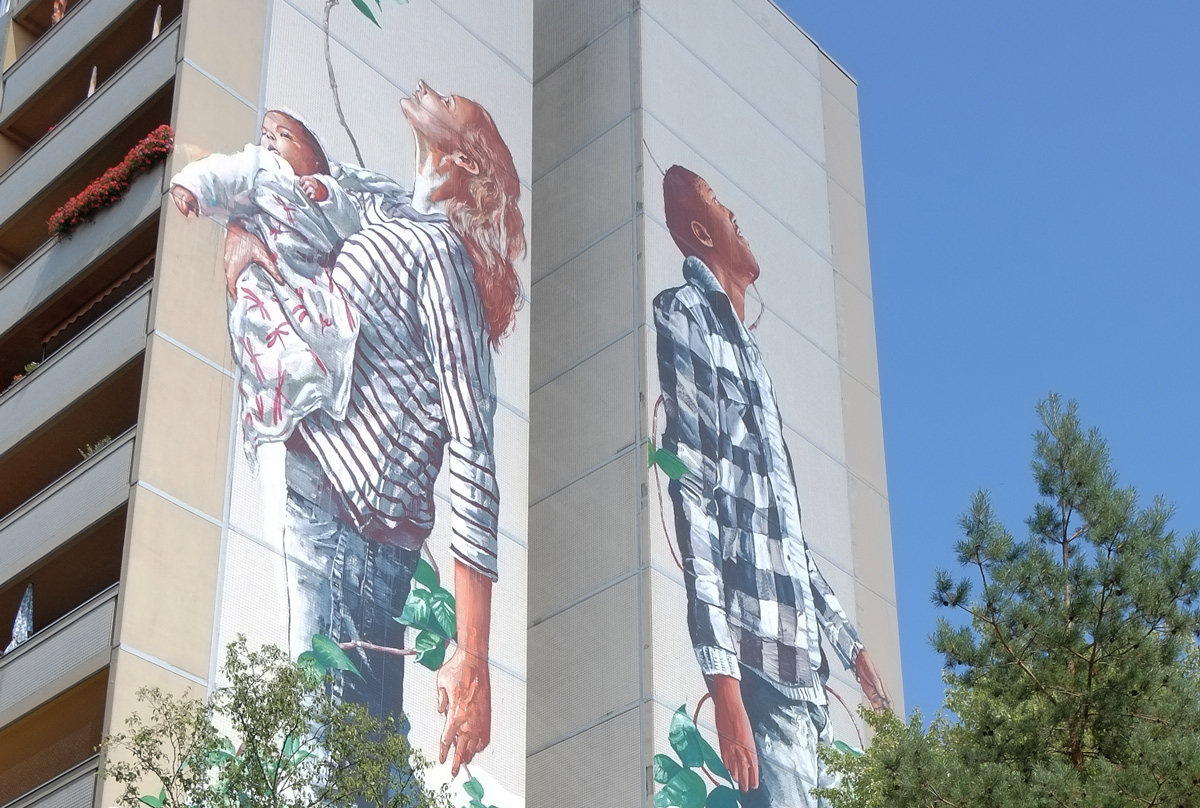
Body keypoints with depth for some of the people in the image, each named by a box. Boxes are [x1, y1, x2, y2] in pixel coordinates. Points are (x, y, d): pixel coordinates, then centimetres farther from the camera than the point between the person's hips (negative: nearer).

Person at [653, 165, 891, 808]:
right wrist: (722, 672, -21)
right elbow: (689, 496, -13)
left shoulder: (743, 344, 26)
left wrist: (845, 637, 33)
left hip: (802, 667, 9)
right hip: (757, 665, -9)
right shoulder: (683, 316, -1)